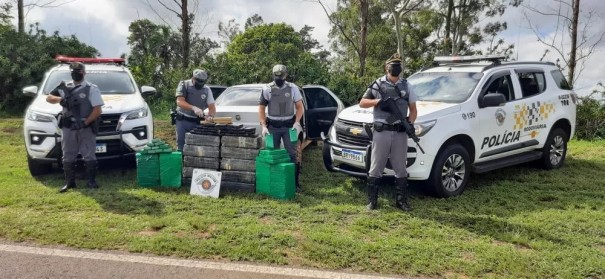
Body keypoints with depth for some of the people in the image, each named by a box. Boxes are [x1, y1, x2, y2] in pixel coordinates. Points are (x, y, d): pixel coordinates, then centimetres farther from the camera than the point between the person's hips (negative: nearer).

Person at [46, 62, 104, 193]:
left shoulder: (91, 88, -3)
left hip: (86, 128, -4)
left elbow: (97, 110, -9)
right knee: (68, 156, 8)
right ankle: (69, 182, 17)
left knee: (89, 155, -1)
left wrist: (85, 123, -18)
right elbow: (49, 98, 12)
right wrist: (60, 99, -9)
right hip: (68, 127, 4)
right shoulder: (65, 87, 10)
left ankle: (91, 181, 8)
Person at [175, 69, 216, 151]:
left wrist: (210, 115, -18)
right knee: (181, 146, 2)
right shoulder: (184, 85, -5)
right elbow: (179, 102, -17)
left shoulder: (207, 89, 4)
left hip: (197, 122, 2)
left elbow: (212, 107, 4)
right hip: (182, 120, -2)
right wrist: (193, 108, -33)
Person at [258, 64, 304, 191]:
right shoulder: (267, 89, -2)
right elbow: (261, 108, 2)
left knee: (292, 154, 0)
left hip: (289, 126, 0)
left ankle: (295, 182, 7)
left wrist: (297, 122, -10)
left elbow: (300, 107, 3)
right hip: (273, 126, 1)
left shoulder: (292, 88, -1)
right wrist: (263, 126, -7)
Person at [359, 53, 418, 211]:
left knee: (401, 169, 8)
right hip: (381, 132, -2)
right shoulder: (377, 85, 4)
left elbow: (413, 109, 13)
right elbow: (362, 103, 5)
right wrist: (378, 101, -12)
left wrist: (411, 122, -7)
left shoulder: (406, 86, 11)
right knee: (376, 168, 2)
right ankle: (372, 201, 11)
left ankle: (401, 201, 18)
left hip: (400, 133, 2)